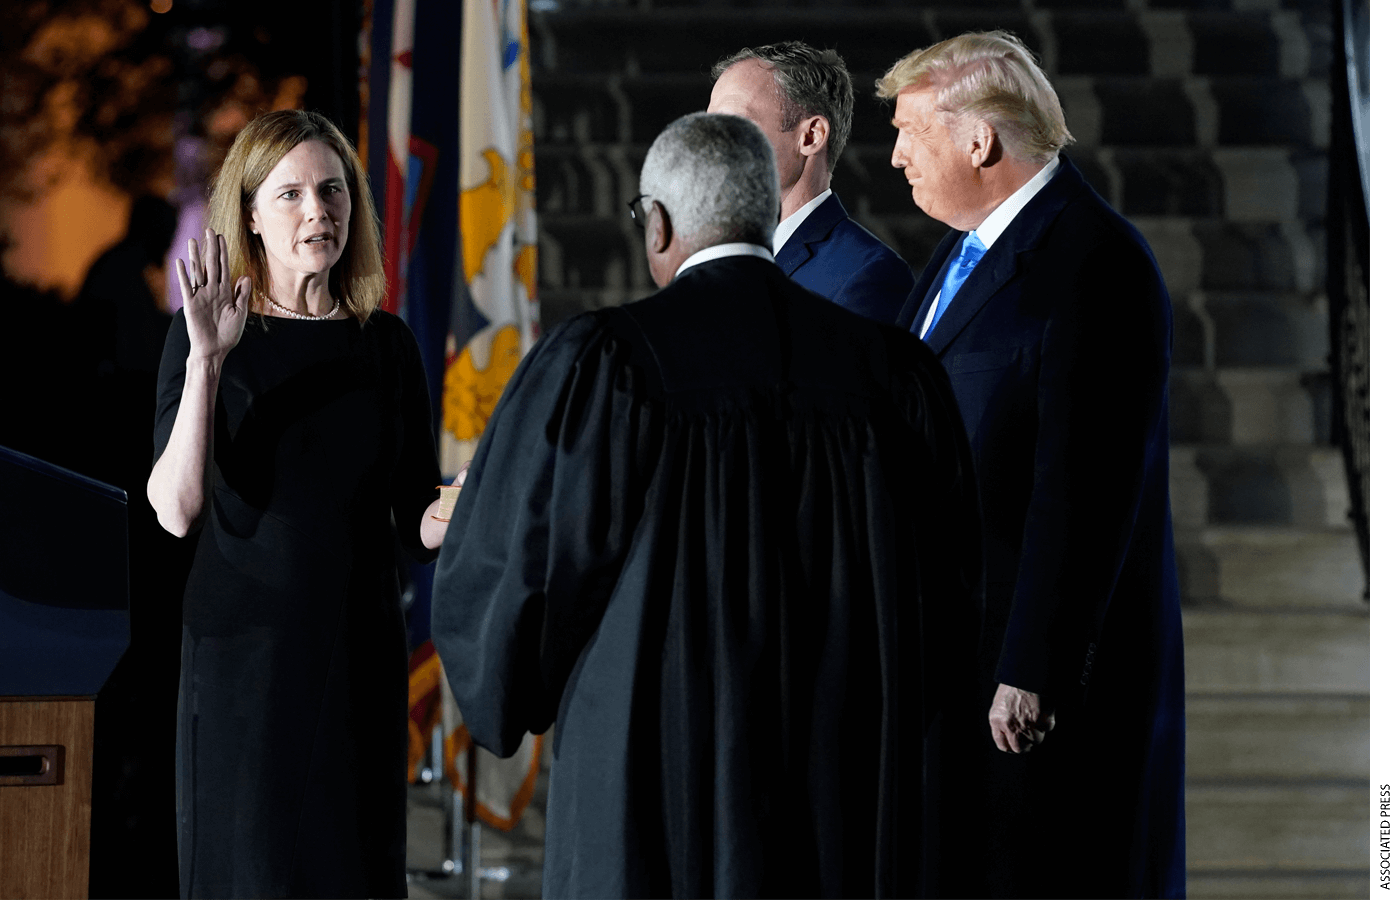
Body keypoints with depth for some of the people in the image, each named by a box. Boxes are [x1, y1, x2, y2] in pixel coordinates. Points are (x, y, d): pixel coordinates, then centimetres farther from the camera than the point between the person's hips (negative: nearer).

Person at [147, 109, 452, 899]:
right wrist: (206, 358, -22)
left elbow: (416, 519, 10)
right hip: (244, 649, -3)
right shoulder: (206, 333, -3)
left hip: (360, 653, 3)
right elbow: (176, 508, -14)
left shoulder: (387, 343, 7)